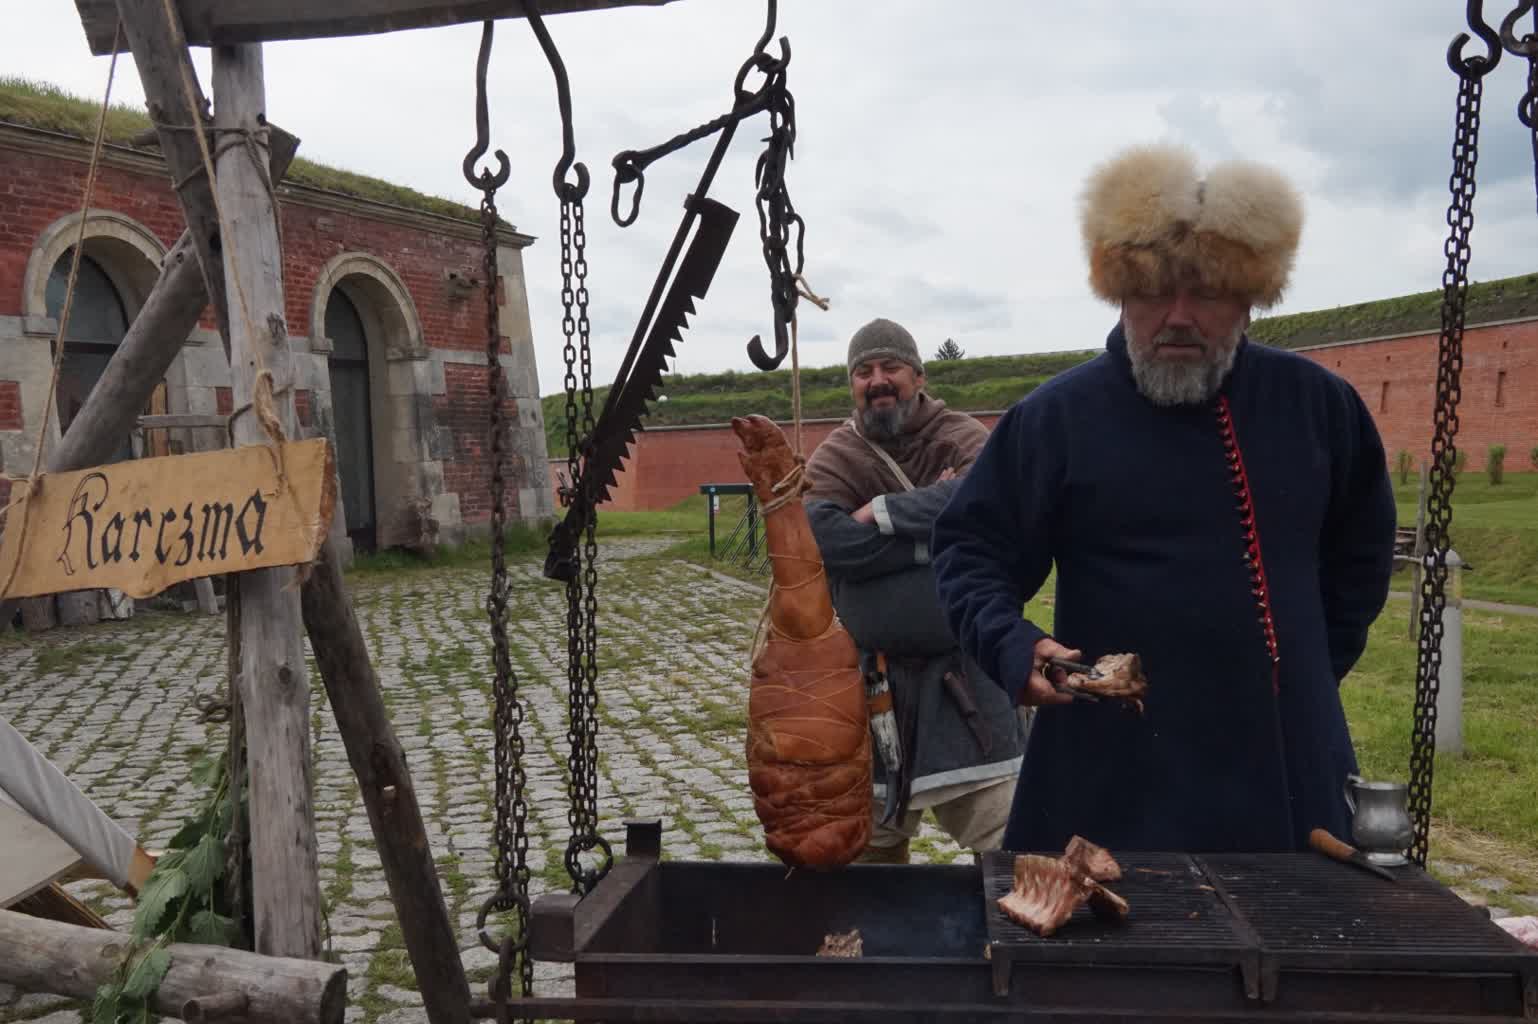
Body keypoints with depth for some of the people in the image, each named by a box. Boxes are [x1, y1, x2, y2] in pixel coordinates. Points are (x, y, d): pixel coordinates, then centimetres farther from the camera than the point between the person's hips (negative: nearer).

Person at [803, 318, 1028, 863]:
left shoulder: (959, 436, -3)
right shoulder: (833, 458, 0)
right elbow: (825, 536, -20)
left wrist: (883, 512, -21)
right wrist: (938, 534, -18)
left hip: (964, 668, -1)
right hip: (871, 671, 2)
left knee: (1009, 835, 0)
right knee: (871, 840, 16)